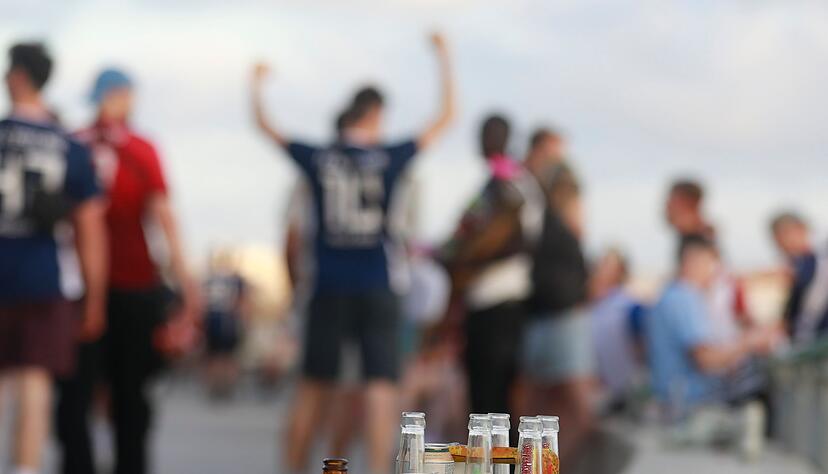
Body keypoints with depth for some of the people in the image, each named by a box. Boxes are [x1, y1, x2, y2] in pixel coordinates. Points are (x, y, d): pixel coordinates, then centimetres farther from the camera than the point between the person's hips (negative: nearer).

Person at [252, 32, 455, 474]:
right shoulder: (390, 159, -4)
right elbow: (446, 117, 5)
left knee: (313, 387, 11)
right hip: (377, 289, -3)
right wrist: (444, 57, 14)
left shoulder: (318, 158, 1)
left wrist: (257, 83, 32)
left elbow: (263, 125, 14)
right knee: (381, 384, -4)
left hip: (329, 288, 3)